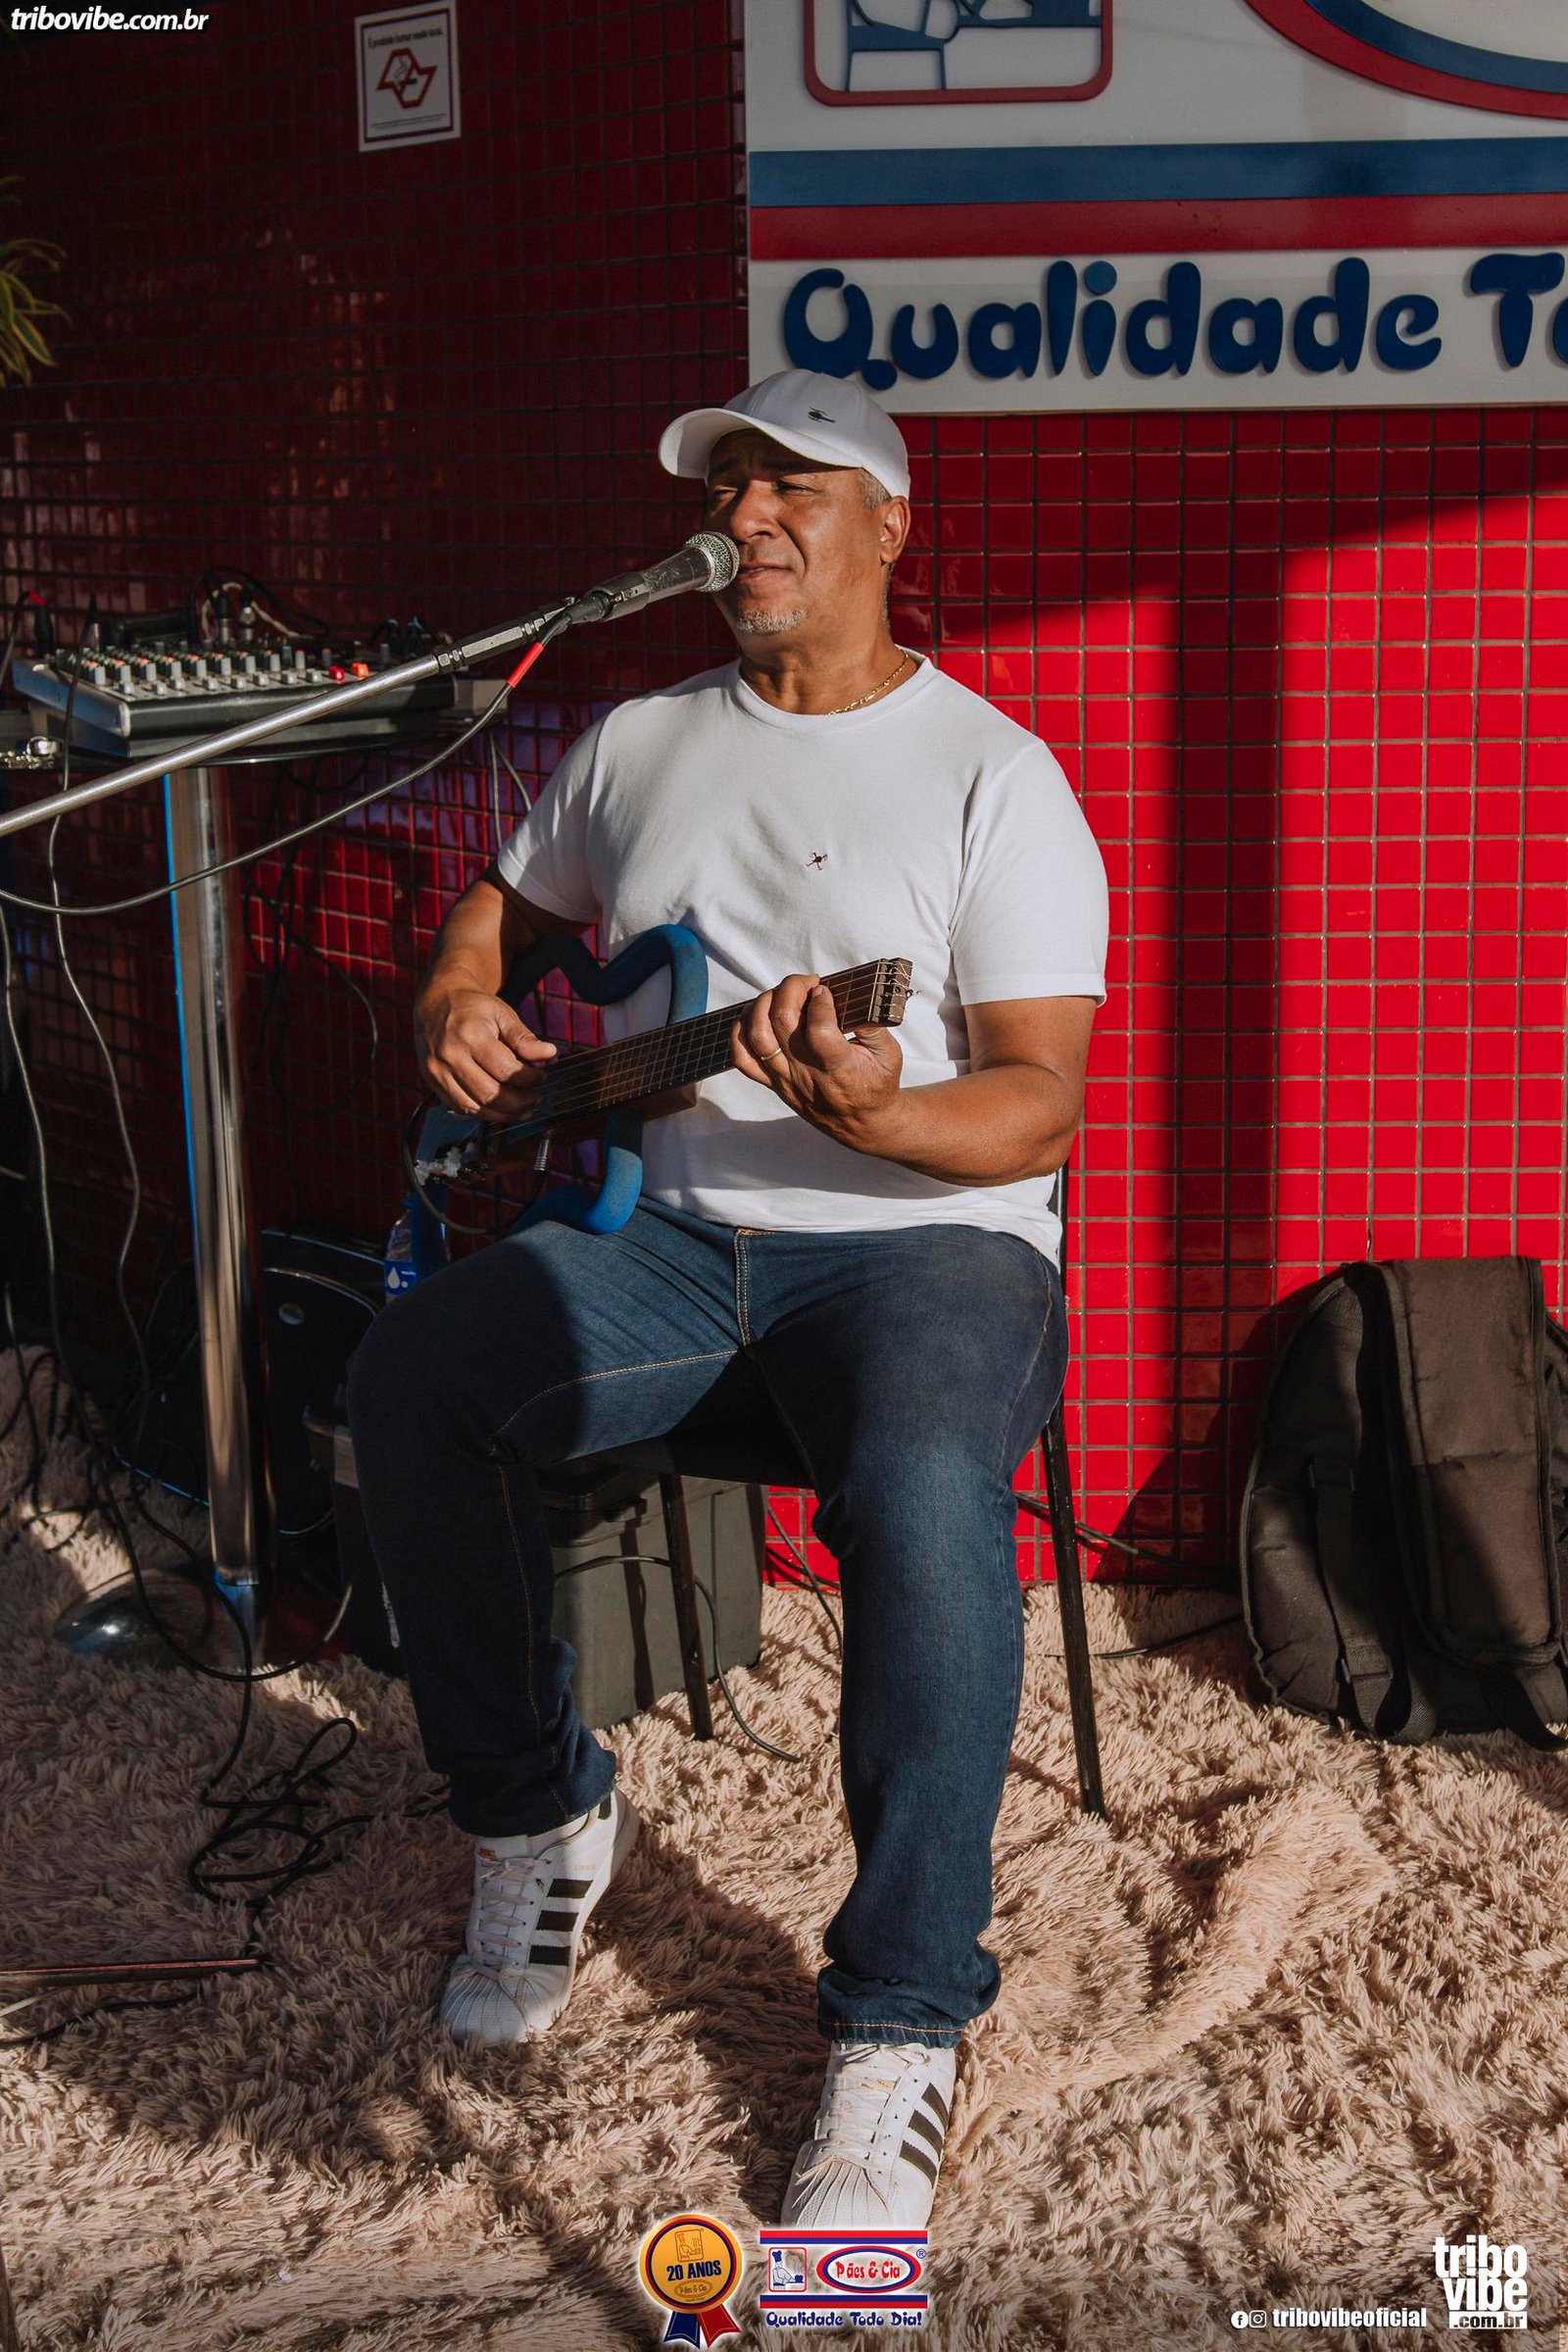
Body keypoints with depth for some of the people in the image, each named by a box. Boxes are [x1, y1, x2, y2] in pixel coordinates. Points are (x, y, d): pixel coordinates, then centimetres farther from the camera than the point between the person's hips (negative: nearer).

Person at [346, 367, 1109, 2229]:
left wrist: (873, 1114, -31)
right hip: (671, 1235, 5)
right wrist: (455, 1009, 4)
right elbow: (502, 907, 29)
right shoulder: (638, 744, 15)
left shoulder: (991, 772, -3)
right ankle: (540, 1817, 1)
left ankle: (901, 2024, -22)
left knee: (921, 1491, -37)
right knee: (411, 1380, -22)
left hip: (925, 1240, -5)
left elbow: (1041, 1100, -9)